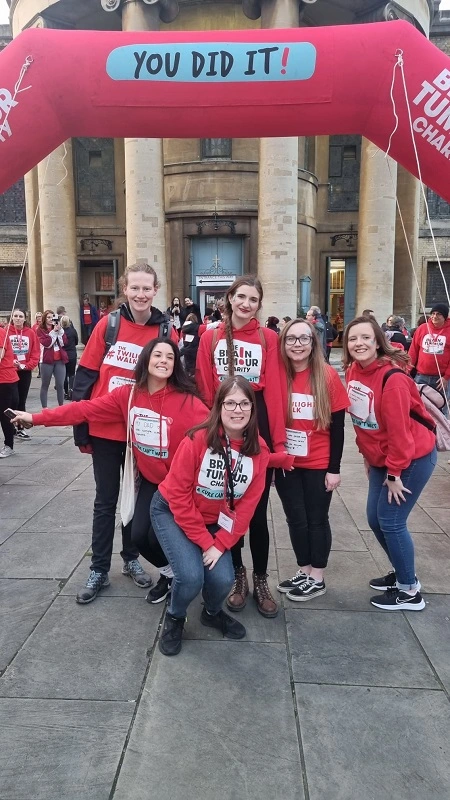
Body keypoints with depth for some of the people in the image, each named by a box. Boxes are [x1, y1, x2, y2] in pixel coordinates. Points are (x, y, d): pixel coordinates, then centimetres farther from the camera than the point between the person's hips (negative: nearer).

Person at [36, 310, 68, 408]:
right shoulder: (40, 330, 1)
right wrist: (54, 331, -13)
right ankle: (44, 408, 8)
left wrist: (60, 330, -8)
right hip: (47, 360, -3)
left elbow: (64, 342, 0)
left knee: (60, 385, 2)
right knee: (45, 385, 4)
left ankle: (61, 406, 11)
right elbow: (46, 343, -14)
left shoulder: (58, 328, 14)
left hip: (60, 360, 3)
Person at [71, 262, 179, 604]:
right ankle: (99, 569, 23)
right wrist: (79, 426, -5)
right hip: (104, 429, -1)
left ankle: (131, 559, 34)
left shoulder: (166, 331, -3)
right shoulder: (108, 325, -5)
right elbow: (86, 374, -3)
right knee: (106, 500, 10)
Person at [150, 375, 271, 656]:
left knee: (223, 579, -14)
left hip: (215, 522, 4)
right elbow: (178, 495, -20)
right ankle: (174, 619, 14)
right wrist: (205, 542, -18)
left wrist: (220, 544, -14)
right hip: (171, 512, -3)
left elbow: (247, 505, -8)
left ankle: (213, 613, 24)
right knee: (191, 576, -22)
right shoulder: (197, 439, -26)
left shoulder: (259, 450, -13)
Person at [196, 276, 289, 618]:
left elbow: (273, 392, -6)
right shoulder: (211, 338, 2)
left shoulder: (268, 338, 0)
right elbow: (205, 392, 1)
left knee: (258, 512, 5)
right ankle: (238, 576, 30)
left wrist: (279, 442, -10)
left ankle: (261, 580, 24)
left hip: (258, 428, -1)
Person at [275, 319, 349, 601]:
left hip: (318, 464, -2)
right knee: (296, 519, 15)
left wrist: (334, 468, -8)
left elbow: (337, 426, -7)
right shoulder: (277, 373, -5)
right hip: (286, 463, 3)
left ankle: (317, 579, 27)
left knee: (317, 519, 11)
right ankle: (303, 571, 34)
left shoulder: (328, 376, -11)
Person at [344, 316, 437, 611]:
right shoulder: (354, 371, -2)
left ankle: (410, 592, 16)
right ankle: (402, 573, 34)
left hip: (413, 457, -8)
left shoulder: (392, 377, -26)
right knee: (375, 519, 12)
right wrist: (368, 457, 10)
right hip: (380, 459, 8)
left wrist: (394, 472, -18)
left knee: (391, 521, -3)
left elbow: (399, 429, -24)